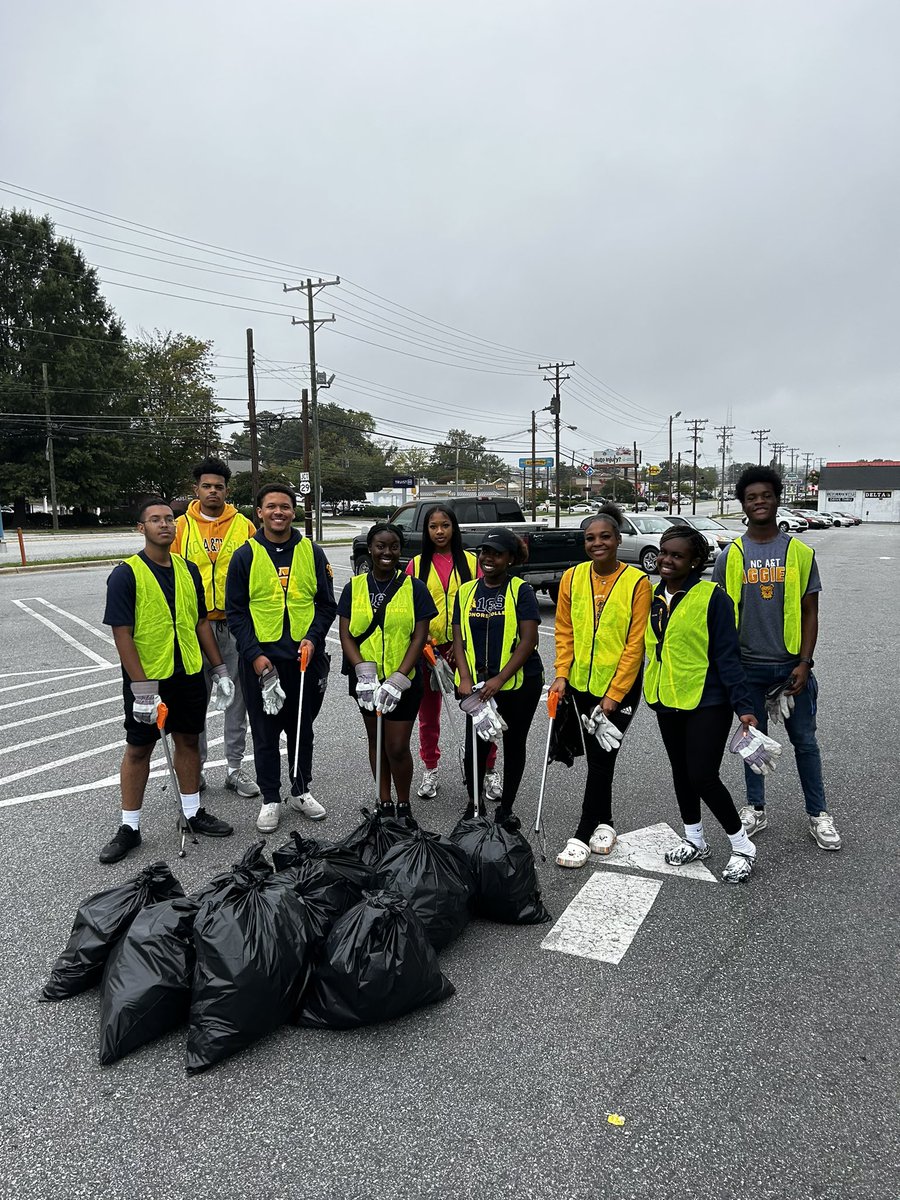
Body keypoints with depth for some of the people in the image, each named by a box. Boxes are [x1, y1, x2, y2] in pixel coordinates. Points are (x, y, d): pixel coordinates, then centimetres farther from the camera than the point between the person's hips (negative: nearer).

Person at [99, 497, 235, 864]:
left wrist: (219, 669, 10)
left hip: (189, 675, 5)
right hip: (146, 679, -5)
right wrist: (142, 689, -20)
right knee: (138, 749, 7)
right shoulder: (126, 574, -12)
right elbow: (122, 634, -16)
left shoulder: (188, 570, 5)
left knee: (188, 741, 14)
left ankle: (193, 813, 29)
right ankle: (129, 827, 20)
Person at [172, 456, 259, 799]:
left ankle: (234, 767, 21)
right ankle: (195, 768, 22)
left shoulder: (244, 526, 3)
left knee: (236, 697, 8)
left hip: (236, 624, 1)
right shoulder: (181, 526, 3)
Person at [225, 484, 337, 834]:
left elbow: (326, 604, 6)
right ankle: (270, 799, 21)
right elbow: (235, 611, -2)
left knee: (302, 729, 14)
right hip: (261, 659, -1)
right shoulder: (245, 556, -1)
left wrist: (313, 638, -10)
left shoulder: (312, 552, 4)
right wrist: (254, 654, -11)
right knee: (265, 733, 7)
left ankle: (301, 791, 30)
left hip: (305, 657, 2)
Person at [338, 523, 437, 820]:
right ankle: (384, 801, 31)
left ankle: (404, 806, 19)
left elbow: (419, 637, -7)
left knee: (397, 748, -2)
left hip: (403, 680, -3)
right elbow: (346, 635, -2)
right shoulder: (354, 587, 2)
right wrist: (365, 673, -16)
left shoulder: (414, 588, -4)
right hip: (365, 680, 3)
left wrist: (397, 680, -16)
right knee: (376, 741, 15)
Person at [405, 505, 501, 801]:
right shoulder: (417, 565, 5)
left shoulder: (470, 561, 3)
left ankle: (490, 769, 11)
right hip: (429, 648, 1)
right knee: (429, 711, 10)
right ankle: (430, 769, 26)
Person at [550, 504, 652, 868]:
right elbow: (565, 632, 7)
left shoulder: (636, 582, -11)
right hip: (582, 683, 4)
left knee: (601, 758, -1)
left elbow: (635, 644, -11)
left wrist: (615, 692, -13)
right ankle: (604, 823, 31)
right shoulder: (572, 578, 0)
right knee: (596, 756, 14)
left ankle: (582, 836, 10)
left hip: (619, 687, -4)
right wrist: (562, 674, -4)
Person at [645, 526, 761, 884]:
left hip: (707, 702, -7)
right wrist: (651, 692, 12)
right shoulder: (653, 598, 5)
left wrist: (743, 704, -19)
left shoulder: (712, 597, -14)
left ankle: (743, 847, 14)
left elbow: (727, 655, -15)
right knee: (681, 772, 17)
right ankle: (694, 841, 36)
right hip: (667, 701, 7)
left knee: (703, 777, -8)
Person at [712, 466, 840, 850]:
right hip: (747, 667, 1)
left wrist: (804, 663, -7)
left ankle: (818, 814, 22)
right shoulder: (731, 556, 0)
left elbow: (809, 612, 1)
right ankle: (756, 809, 27)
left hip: (790, 664, 0)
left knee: (804, 741, 8)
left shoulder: (800, 552, -1)